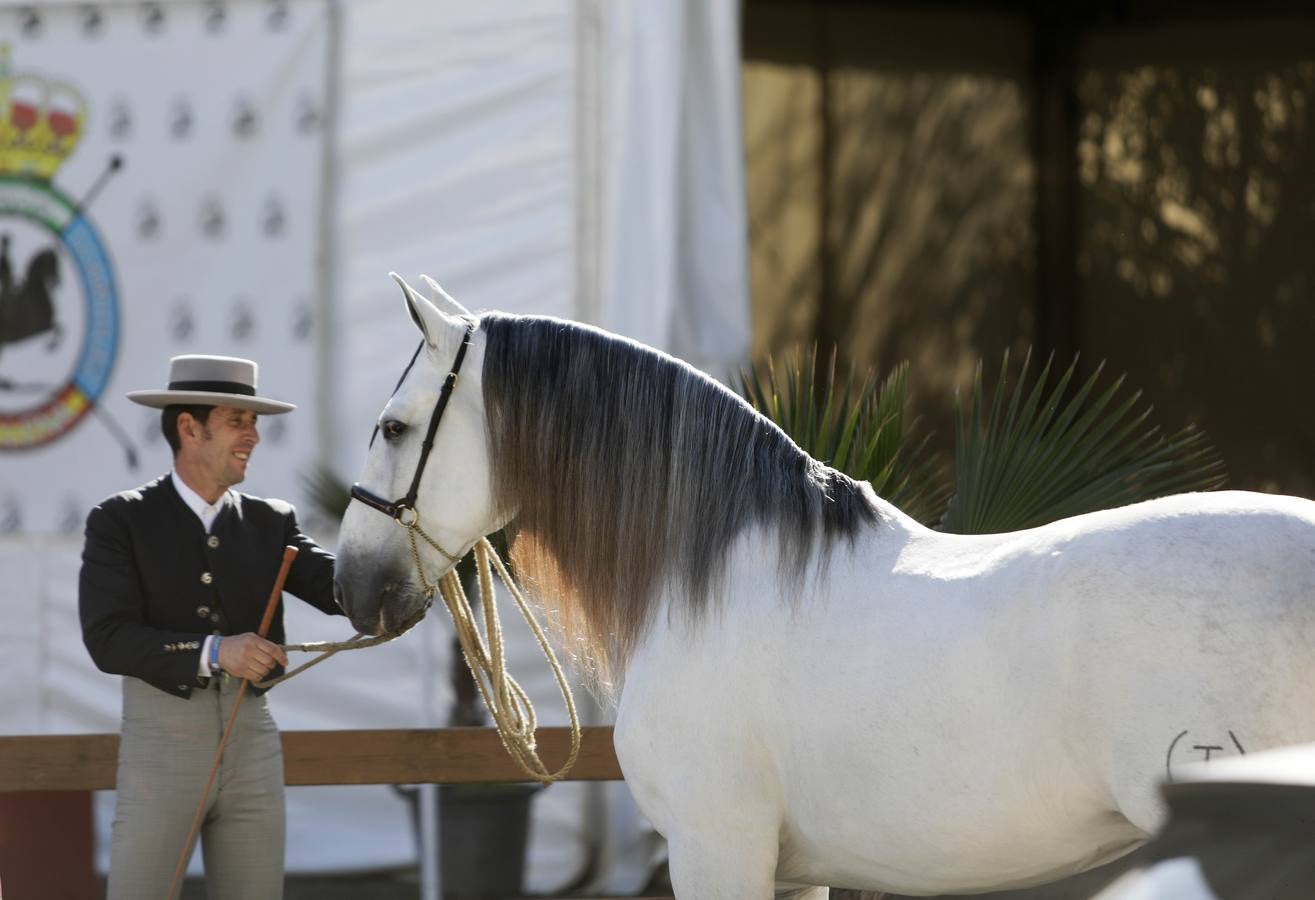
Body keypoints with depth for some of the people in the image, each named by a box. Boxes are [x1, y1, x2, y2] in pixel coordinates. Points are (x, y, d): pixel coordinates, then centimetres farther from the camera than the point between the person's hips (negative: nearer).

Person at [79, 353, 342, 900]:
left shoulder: (270, 522, 11)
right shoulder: (121, 522, -2)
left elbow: (341, 591, -3)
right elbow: (107, 639, -13)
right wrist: (212, 651, -27)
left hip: (253, 738, 4)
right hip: (161, 739, -4)